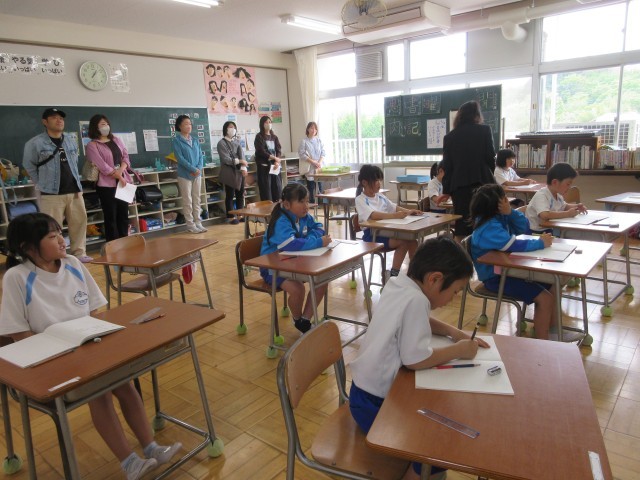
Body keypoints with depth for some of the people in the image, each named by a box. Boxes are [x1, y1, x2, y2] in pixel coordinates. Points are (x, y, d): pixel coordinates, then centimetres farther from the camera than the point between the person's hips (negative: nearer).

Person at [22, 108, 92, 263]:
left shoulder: (71, 142, 12)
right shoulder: (35, 143, -6)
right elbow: (29, 166, 2)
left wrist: (76, 183, 13)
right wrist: (42, 184, 2)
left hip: (74, 191, 6)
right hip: (51, 194, -5)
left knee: (79, 222, 9)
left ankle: (79, 253, 21)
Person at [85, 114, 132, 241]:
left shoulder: (116, 140, 14)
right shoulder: (92, 145, -5)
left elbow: (126, 156, 6)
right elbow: (102, 166, -14)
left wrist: (121, 171, -12)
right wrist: (118, 177, -13)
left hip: (123, 182, 6)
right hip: (107, 185, -6)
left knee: (124, 214, 9)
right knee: (111, 217, 0)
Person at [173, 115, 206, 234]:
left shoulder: (195, 140, 11)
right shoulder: (177, 140, -5)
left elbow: (200, 156, 7)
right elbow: (180, 158, -13)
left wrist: (199, 168, -11)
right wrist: (193, 169, -18)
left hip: (197, 174, 5)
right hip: (185, 174, -5)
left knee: (197, 199, 9)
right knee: (187, 201, 1)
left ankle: (198, 222, 16)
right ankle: (190, 225, 7)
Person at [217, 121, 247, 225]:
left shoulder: (237, 141, 14)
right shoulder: (221, 143, -3)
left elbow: (241, 155, 0)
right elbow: (226, 159, -12)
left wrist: (243, 167, -14)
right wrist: (239, 161, -14)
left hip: (239, 171, 5)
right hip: (229, 172, -5)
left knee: (240, 193, 8)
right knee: (230, 195, 0)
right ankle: (231, 217, 7)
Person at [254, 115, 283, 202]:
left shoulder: (274, 137, 15)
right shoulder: (259, 137, 0)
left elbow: (279, 150, 5)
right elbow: (261, 152, -10)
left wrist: (277, 162, -13)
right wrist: (274, 158, -13)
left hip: (275, 165, 5)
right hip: (264, 166, -5)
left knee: (277, 187, 3)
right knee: (266, 189, -6)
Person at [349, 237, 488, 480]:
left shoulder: (397, 285, 0)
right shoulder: (415, 300, -27)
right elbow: (415, 359, -27)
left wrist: (454, 332, 6)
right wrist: (459, 350, -14)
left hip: (369, 389, 9)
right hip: (375, 403, -9)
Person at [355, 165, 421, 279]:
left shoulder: (380, 196, 14)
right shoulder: (360, 200, -10)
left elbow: (395, 208, 17)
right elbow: (373, 215, -26)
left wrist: (409, 211, -4)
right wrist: (394, 216, -37)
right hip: (371, 234, -7)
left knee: (412, 241, -11)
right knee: (403, 242, -24)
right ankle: (394, 274, -14)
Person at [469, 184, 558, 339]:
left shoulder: (500, 217, 3)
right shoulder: (489, 228, -24)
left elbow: (524, 228, 6)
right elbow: (515, 245, -30)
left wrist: (511, 212, -12)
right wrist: (541, 242, -14)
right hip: (495, 278, -9)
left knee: (553, 287, 10)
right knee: (545, 298, -15)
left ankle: (552, 328, 24)